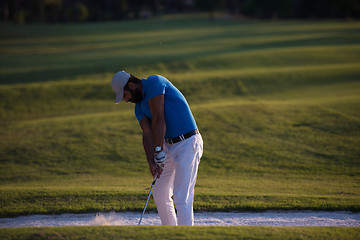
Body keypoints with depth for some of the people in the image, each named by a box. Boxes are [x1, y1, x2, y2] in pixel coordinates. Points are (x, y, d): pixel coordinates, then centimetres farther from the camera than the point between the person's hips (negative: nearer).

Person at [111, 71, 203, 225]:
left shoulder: (154, 82, -12)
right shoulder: (139, 107, 12)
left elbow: (158, 119, -19)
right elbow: (147, 134, -3)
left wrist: (158, 151, -21)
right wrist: (151, 162, -18)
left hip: (188, 143, -9)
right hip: (169, 146, 9)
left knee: (182, 198, -16)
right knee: (160, 195, 14)